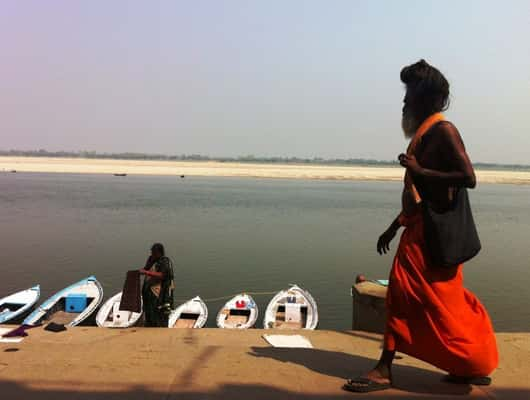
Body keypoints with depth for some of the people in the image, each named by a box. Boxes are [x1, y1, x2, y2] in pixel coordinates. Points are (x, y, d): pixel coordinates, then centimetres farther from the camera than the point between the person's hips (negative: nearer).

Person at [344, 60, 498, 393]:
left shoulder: (443, 130, -11)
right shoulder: (423, 133, 16)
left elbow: (468, 178, -20)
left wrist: (419, 170, -19)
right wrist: (394, 227, 20)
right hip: (418, 231, 9)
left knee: (443, 303, 0)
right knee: (401, 295, 11)